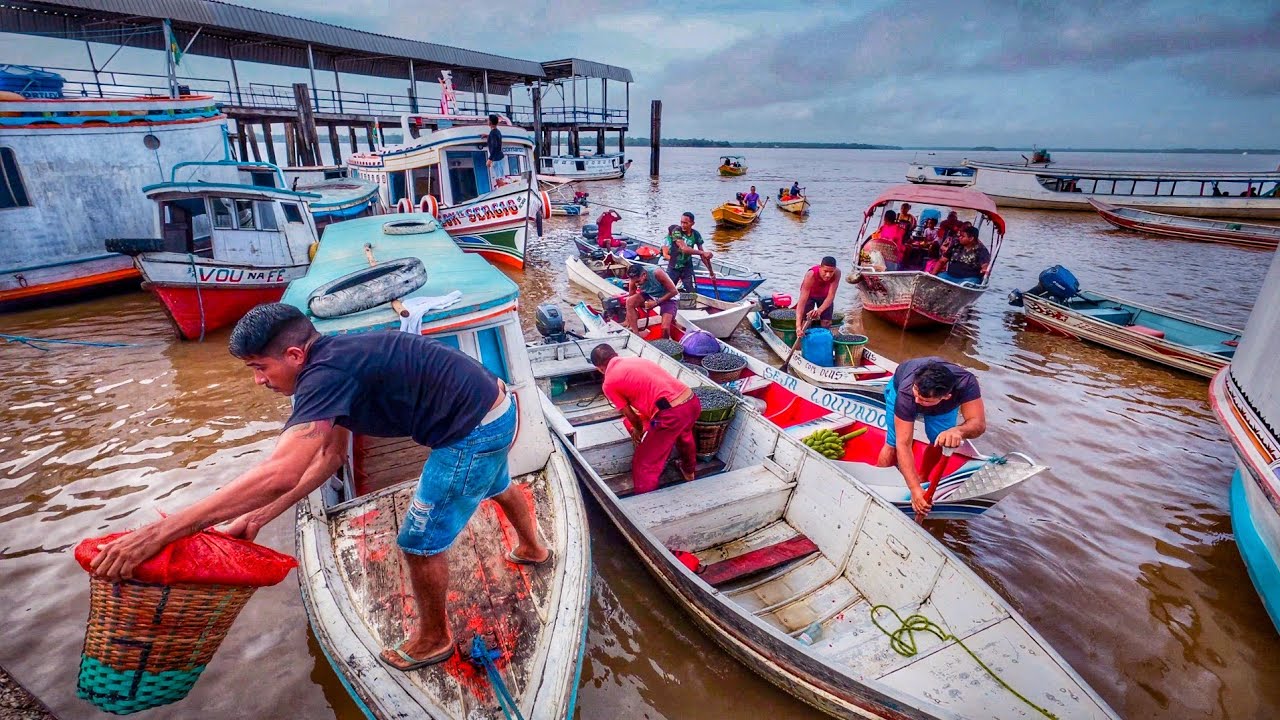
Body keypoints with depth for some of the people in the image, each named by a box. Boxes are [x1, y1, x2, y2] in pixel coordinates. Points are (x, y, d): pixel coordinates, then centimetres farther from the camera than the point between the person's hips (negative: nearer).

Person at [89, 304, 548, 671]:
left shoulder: (326, 374, -22)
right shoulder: (337, 359, 8)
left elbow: (279, 475, -33)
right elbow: (330, 457, 12)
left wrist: (160, 532, -28)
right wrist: (258, 517, 8)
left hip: (475, 431, -10)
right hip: (494, 407, 10)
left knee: (420, 542, 8)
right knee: (494, 486, 37)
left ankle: (434, 639, 35)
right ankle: (532, 549, 67)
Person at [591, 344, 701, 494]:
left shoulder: (609, 384, 4)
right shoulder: (637, 359, 24)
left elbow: (630, 415, 11)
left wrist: (638, 430, 33)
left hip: (672, 414, -8)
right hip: (692, 401, 9)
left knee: (643, 466, 9)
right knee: (683, 433, 42)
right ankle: (689, 470, 65)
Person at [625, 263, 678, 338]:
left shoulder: (657, 273, -32)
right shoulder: (634, 279, -19)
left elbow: (673, 291, -24)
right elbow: (630, 304, -7)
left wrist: (656, 302, -25)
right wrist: (628, 319, -6)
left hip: (667, 298, -4)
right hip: (649, 296, 4)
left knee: (665, 328, -22)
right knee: (630, 301, -23)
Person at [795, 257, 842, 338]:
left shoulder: (837, 273, -35)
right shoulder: (811, 275, -43)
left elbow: (831, 296, -35)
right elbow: (802, 301, -47)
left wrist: (819, 310, -55)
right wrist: (798, 326, -56)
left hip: (825, 296, 3)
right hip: (809, 295, -3)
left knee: (826, 323, -2)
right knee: (806, 322, -14)